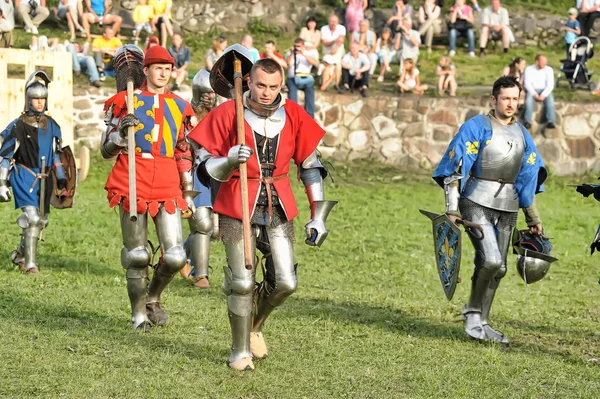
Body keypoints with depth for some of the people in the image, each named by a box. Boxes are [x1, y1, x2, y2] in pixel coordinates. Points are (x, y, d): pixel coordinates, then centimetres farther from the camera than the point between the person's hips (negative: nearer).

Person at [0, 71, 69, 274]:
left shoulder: (52, 126, 8)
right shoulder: (18, 126, -8)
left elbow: (57, 154, 18)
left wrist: (62, 180, 17)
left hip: (44, 179, 6)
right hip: (24, 177, -6)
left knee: (41, 221, 13)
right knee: (32, 218, -18)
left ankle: (20, 255, 33)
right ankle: (30, 264, -13)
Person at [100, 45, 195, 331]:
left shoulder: (179, 107, 13)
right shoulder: (126, 102, 2)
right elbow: (106, 150, 3)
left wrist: (188, 193, 18)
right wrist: (121, 131, -17)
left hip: (167, 188, 3)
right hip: (132, 186, -3)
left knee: (176, 257, -4)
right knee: (137, 255, 1)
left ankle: (153, 297, 23)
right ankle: (138, 312, 17)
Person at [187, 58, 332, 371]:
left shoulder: (293, 116, 2)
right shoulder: (227, 114, -6)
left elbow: (310, 165, 10)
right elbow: (205, 167, -4)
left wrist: (317, 215, 8)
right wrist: (229, 160, -26)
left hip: (279, 207, 3)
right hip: (237, 207, -3)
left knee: (285, 283, 0)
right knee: (242, 283, -4)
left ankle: (255, 325, 29)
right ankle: (240, 351, 13)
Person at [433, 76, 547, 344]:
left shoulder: (522, 134, 14)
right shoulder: (476, 127, -6)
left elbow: (528, 178, 21)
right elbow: (455, 168, -9)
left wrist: (533, 218, 21)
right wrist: (451, 209, -16)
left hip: (507, 208, 6)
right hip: (477, 203, -6)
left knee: (498, 268, 6)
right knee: (490, 260, -20)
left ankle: (480, 322, 17)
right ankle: (472, 314, -1)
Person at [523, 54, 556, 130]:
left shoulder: (549, 69, 3)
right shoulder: (529, 69, 2)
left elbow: (550, 85, -3)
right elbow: (527, 84, -4)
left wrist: (543, 95, -19)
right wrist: (535, 94, -20)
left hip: (545, 90, 1)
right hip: (532, 90, -1)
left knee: (550, 99, -32)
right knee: (529, 100, -34)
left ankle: (550, 122, -43)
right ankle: (527, 122, -43)